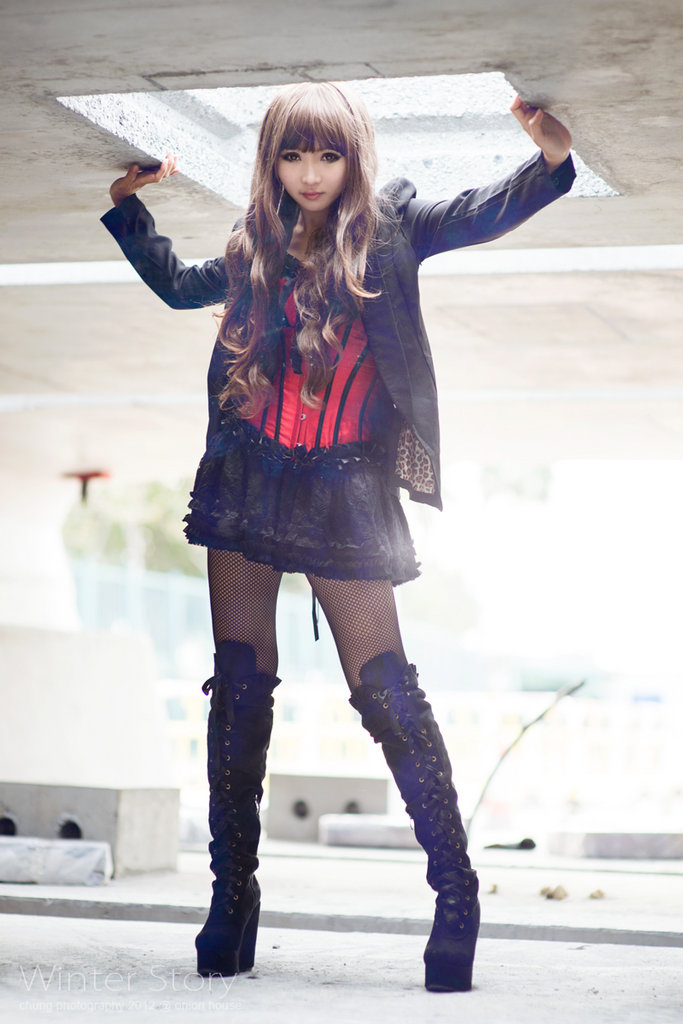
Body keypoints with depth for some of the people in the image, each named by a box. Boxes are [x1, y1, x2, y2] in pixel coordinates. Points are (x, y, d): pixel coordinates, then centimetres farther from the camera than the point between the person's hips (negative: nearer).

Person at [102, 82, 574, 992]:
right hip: (248, 477, 4)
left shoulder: (387, 230, 1)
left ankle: (457, 890, 2)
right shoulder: (255, 245, 10)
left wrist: (551, 161, -28)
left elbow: (485, 215, -11)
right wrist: (129, 206, 24)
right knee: (240, 686, 4)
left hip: (345, 491, -3)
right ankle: (233, 892, 14)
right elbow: (178, 285, 28)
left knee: (384, 686, -7)